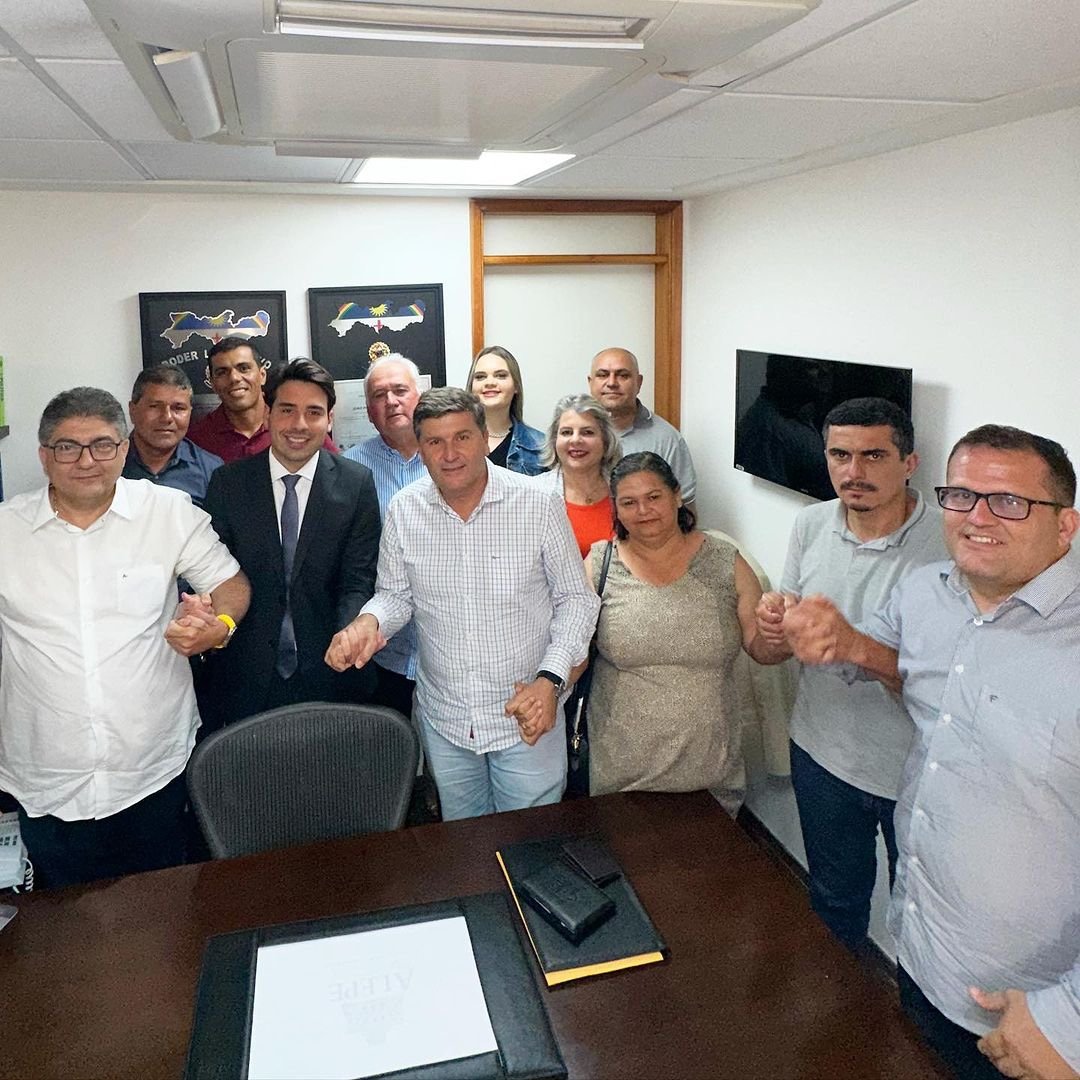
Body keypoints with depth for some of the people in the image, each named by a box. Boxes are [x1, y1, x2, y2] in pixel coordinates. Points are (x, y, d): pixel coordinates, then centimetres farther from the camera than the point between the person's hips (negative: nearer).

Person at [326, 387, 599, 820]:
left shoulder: (540, 504, -13)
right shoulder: (403, 510, -5)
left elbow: (575, 597, -5)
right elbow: (395, 594, 7)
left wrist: (551, 679, -17)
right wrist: (369, 621, -17)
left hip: (527, 717, -2)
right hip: (443, 719, 3)